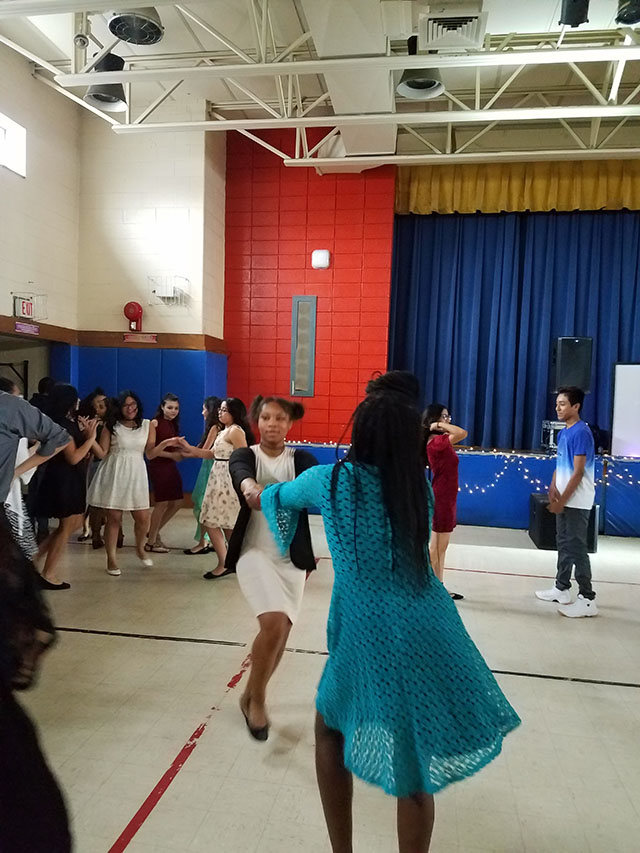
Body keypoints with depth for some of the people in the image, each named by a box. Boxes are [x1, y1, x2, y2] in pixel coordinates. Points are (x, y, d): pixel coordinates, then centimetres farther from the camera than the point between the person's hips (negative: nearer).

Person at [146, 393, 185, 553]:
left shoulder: (173, 425, 14)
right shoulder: (155, 423, -10)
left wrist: (180, 452, -7)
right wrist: (171, 454, -17)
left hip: (171, 466, 8)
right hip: (158, 466, -8)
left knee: (177, 502, 9)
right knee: (162, 503, -3)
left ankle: (155, 532, 27)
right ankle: (151, 542, 11)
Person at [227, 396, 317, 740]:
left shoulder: (301, 459, 4)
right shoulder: (245, 454, -1)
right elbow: (239, 472, -25)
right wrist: (249, 485, -50)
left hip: (291, 557, 3)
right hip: (255, 551, -3)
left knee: (280, 634, 9)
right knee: (274, 624, -19)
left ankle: (252, 696, 34)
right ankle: (256, 699, 5)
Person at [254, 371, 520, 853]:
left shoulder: (334, 479, -5)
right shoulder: (419, 483, 2)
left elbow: (283, 496, 17)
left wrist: (259, 496, 38)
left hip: (370, 639, -2)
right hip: (431, 636, 3)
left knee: (330, 729, 25)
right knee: (413, 770, 16)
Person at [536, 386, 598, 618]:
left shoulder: (581, 433, -18)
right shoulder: (563, 432, 10)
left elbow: (578, 472, -20)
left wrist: (562, 500, -19)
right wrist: (553, 487, -2)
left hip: (576, 502, -9)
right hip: (564, 499, 9)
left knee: (576, 548, -5)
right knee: (564, 544, 16)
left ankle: (588, 599, 3)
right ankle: (561, 589, 27)